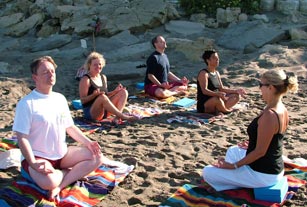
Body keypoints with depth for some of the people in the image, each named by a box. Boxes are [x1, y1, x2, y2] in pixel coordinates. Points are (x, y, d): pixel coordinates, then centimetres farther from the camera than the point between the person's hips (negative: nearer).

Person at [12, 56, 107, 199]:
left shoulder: (60, 98, 7)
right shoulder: (26, 103, -13)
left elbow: (70, 127, 14)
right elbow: (22, 138, -16)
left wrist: (88, 142, 0)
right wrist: (33, 164, -27)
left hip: (62, 154, 7)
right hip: (38, 157, -7)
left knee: (97, 157, -6)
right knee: (48, 181, -38)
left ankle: (60, 185, -13)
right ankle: (74, 172, -5)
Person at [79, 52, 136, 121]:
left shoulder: (103, 77, 14)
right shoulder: (86, 79, -9)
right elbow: (83, 100, -13)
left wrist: (115, 91, 6)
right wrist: (94, 95, -29)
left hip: (104, 111, 8)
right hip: (90, 112, -8)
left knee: (124, 92, -2)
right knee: (102, 97, -38)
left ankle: (118, 117, -25)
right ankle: (123, 116, -32)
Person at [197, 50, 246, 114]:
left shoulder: (217, 73, 12)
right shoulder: (204, 73, -14)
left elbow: (221, 89, 16)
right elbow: (204, 90, -27)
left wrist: (236, 91, 7)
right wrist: (217, 94, -43)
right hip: (204, 105, -9)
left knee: (237, 96, 5)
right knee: (217, 99, -39)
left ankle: (218, 110, -15)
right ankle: (227, 111, -8)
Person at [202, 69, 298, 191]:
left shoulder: (268, 115, -29)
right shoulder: (282, 109, 1)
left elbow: (260, 152, -25)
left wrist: (233, 166, -17)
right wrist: (252, 145, 23)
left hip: (263, 174, -10)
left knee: (207, 172, -7)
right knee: (233, 151, 34)